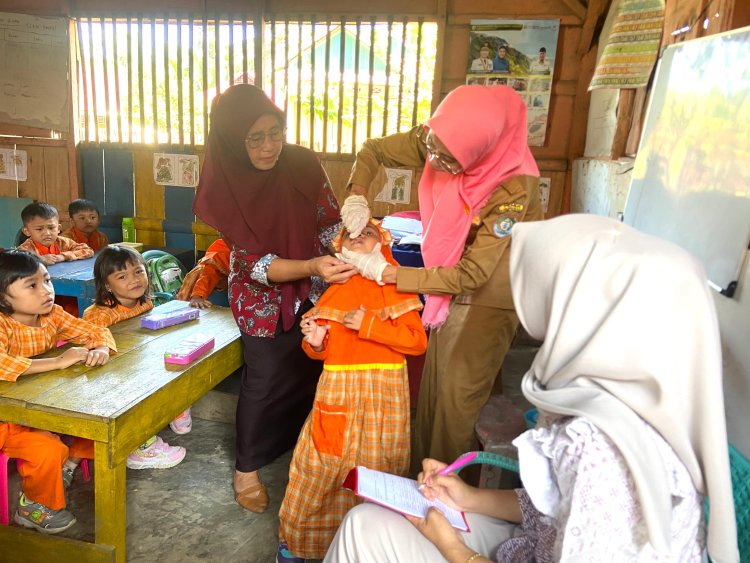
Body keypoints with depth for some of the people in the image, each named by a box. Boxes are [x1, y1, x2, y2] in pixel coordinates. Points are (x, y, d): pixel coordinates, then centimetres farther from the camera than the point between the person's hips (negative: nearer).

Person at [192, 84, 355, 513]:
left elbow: (331, 223, -5)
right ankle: (247, 468, 32)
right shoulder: (224, 188, -19)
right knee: (264, 382, 8)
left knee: (313, 371, 15)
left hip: (314, 293, 3)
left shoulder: (303, 164, -13)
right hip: (263, 299, -3)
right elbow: (256, 264, -25)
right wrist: (311, 266, -40)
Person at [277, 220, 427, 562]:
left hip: (383, 393, -1)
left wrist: (369, 325, -16)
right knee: (321, 466, 5)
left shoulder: (395, 288, 1)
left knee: (375, 470, 7)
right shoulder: (334, 291, 8)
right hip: (338, 389, 2)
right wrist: (314, 343, -8)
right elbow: (321, 350, 15)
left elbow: (418, 341, -9)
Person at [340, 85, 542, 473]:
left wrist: (390, 274, -24)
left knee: (456, 401, 1)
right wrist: (356, 196, -18)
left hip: (490, 294, -5)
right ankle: (421, 473, 35)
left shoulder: (513, 188, -31)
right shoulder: (436, 141, -15)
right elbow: (373, 150, 2)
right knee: (432, 387, 14)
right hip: (449, 284, 6)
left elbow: (472, 274, -27)